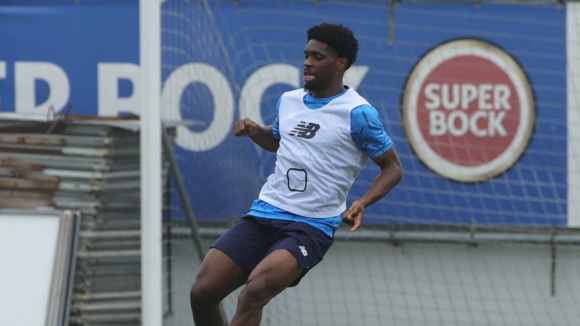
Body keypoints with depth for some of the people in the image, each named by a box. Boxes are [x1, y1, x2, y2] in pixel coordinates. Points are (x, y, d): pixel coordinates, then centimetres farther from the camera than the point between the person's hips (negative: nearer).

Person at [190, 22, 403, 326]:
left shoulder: (357, 113, -7)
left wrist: (362, 203, -17)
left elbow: (392, 167, 0)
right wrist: (254, 131, 9)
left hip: (310, 227, -6)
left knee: (257, 287, -32)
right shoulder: (288, 101, 11)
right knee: (202, 292, -7)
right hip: (263, 213, 6)